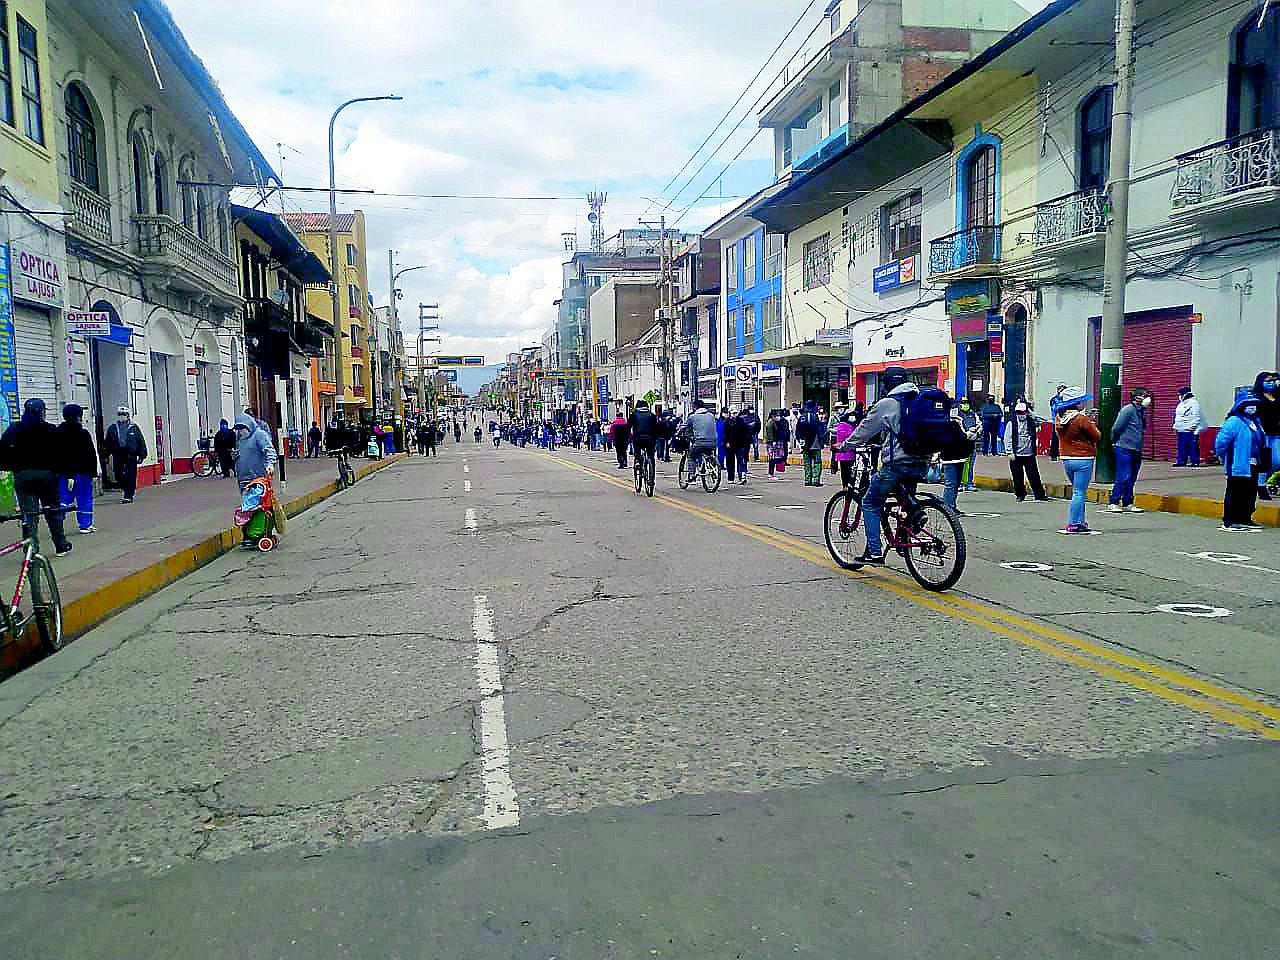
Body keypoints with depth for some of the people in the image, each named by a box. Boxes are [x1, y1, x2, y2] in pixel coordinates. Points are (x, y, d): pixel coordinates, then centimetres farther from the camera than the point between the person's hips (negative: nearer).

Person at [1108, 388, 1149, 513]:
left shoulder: (1141, 411, 15)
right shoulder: (1128, 409, -12)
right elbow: (1116, 428, -13)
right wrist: (1115, 441, -2)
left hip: (1136, 450, 9)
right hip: (1124, 449, -9)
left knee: (1132, 478, 11)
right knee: (1123, 478, -9)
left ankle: (1128, 503, 18)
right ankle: (1113, 503, -4)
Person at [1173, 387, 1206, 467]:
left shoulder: (1194, 403, -8)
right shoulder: (1181, 404, 21)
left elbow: (1196, 417, -14)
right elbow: (1177, 416, 29)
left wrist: (1193, 426, -19)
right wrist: (1175, 426, 23)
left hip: (1190, 430, -9)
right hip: (1181, 430, 9)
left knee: (1193, 446, -6)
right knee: (1181, 446, 9)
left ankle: (1195, 461, -2)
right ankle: (1181, 461, 14)